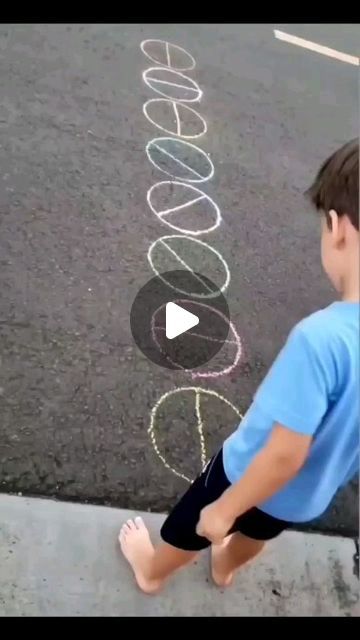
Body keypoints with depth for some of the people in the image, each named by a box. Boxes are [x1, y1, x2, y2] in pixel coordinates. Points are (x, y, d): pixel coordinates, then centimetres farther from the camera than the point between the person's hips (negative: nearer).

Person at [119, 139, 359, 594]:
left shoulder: (322, 336, -40)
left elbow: (284, 456, -33)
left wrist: (224, 509, -16)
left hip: (255, 474, -6)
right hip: (313, 495, 6)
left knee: (191, 526, 27)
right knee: (256, 530, 37)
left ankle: (152, 571, 57)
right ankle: (226, 567, 69)